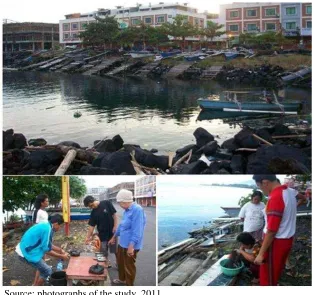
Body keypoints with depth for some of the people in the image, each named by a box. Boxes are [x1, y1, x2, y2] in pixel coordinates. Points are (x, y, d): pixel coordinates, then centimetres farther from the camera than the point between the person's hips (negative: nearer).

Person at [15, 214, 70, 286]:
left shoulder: (45, 225, 9)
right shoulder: (47, 229, -20)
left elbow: (48, 245, 21)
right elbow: (47, 250, -15)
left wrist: (60, 250, 22)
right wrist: (61, 256, -5)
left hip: (24, 249, 10)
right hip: (26, 253, -10)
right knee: (47, 271, -3)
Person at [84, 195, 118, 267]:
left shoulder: (106, 203, -12)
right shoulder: (93, 213, -2)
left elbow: (114, 214, -9)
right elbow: (91, 226, -2)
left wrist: (115, 226, -14)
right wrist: (88, 237, -8)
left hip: (112, 232, -3)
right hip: (102, 234, 3)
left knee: (116, 250, 7)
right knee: (103, 252, 11)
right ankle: (107, 263, 30)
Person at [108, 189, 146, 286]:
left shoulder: (137, 210, -25)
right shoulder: (127, 210, 8)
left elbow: (137, 230, -28)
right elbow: (121, 225, 21)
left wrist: (131, 246, -27)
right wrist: (114, 237, 30)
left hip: (130, 245, -9)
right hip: (122, 243, 9)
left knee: (129, 266, 7)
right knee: (120, 262, 25)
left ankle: (129, 285, 25)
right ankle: (122, 279, 47)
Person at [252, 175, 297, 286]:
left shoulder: (275, 198, -27)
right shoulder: (290, 192, 1)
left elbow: (271, 231, -26)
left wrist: (261, 254, -21)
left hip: (276, 242, -9)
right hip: (287, 239, 9)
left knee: (267, 278, 6)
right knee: (275, 272, 25)